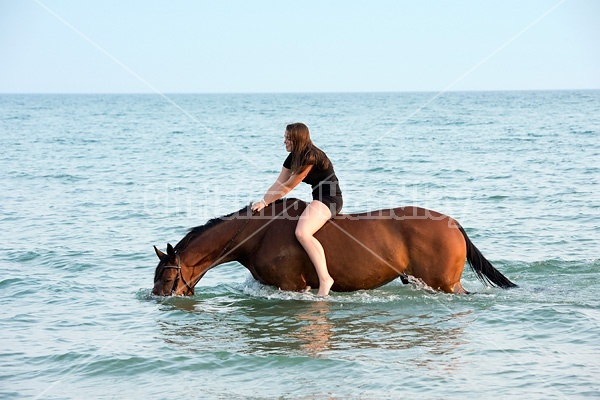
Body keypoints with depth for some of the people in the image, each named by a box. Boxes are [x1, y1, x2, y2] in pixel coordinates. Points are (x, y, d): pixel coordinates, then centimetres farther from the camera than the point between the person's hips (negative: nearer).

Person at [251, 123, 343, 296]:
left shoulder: (311, 157, -19)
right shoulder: (293, 157, 11)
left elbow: (288, 186, -16)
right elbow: (279, 183, 9)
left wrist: (265, 202, -10)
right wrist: (263, 201, -4)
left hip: (330, 199, -11)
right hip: (318, 199, 11)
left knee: (302, 232, -32)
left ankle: (324, 279, -33)